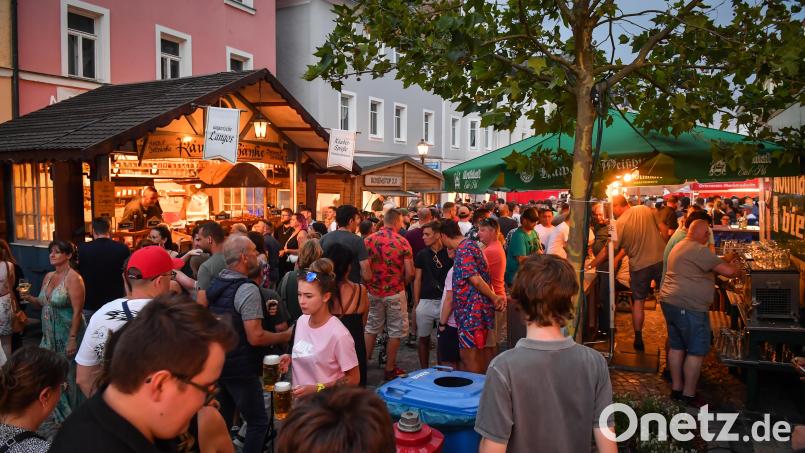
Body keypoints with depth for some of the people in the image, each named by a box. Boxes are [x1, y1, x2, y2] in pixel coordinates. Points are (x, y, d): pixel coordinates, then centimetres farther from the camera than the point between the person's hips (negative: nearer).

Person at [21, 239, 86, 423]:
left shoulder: (73, 278, -16)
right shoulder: (48, 276, 8)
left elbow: (77, 311, -19)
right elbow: (44, 303, 18)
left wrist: (72, 339, -22)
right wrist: (30, 298, -3)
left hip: (68, 334, -8)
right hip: (49, 334, 8)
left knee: (68, 374, 3)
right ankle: (60, 412, 32)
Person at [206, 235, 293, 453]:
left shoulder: (215, 284, 5)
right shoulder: (247, 289, -21)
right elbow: (255, 337, -24)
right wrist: (285, 336, -9)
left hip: (217, 363, 9)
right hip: (240, 368, -8)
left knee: (221, 421, 19)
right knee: (258, 422, 3)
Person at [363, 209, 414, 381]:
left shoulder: (368, 240, -2)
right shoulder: (402, 242, -10)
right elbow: (410, 272, -10)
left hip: (373, 292, 3)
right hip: (395, 293, -3)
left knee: (371, 329, 17)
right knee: (395, 332, 9)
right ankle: (390, 370, 16)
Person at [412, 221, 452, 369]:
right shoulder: (422, 255, 5)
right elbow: (417, 280, 8)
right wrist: (416, 304, 4)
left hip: (445, 302, -1)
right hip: (425, 302, 2)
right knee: (423, 338, 9)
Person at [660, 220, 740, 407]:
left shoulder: (679, 246, 15)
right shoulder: (699, 250, -15)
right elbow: (727, 271, -17)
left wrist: (725, 259, 17)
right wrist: (737, 269, 3)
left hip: (670, 302, 10)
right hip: (688, 307, -10)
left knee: (677, 346, 16)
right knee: (697, 351, 0)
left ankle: (676, 388, 24)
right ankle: (689, 394, 7)